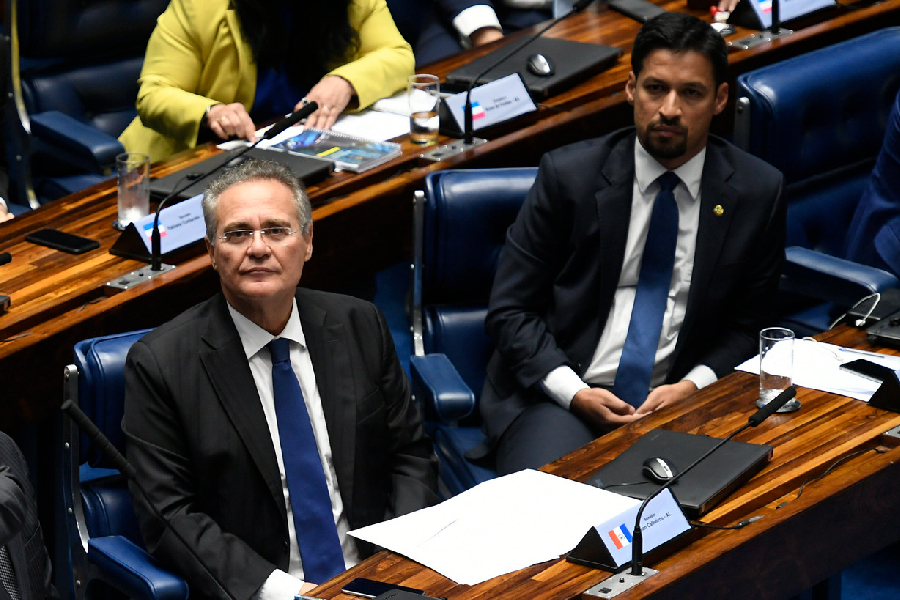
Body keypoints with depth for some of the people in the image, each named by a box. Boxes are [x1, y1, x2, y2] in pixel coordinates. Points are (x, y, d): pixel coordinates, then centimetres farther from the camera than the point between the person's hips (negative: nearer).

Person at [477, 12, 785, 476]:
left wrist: (693, 386, -9)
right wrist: (574, 392, -14)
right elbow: (509, 311, 1)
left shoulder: (757, 192, 4)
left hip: (679, 402, 2)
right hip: (559, 397, -1)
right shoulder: (568, 174, 0)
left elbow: (748, 327, 11)